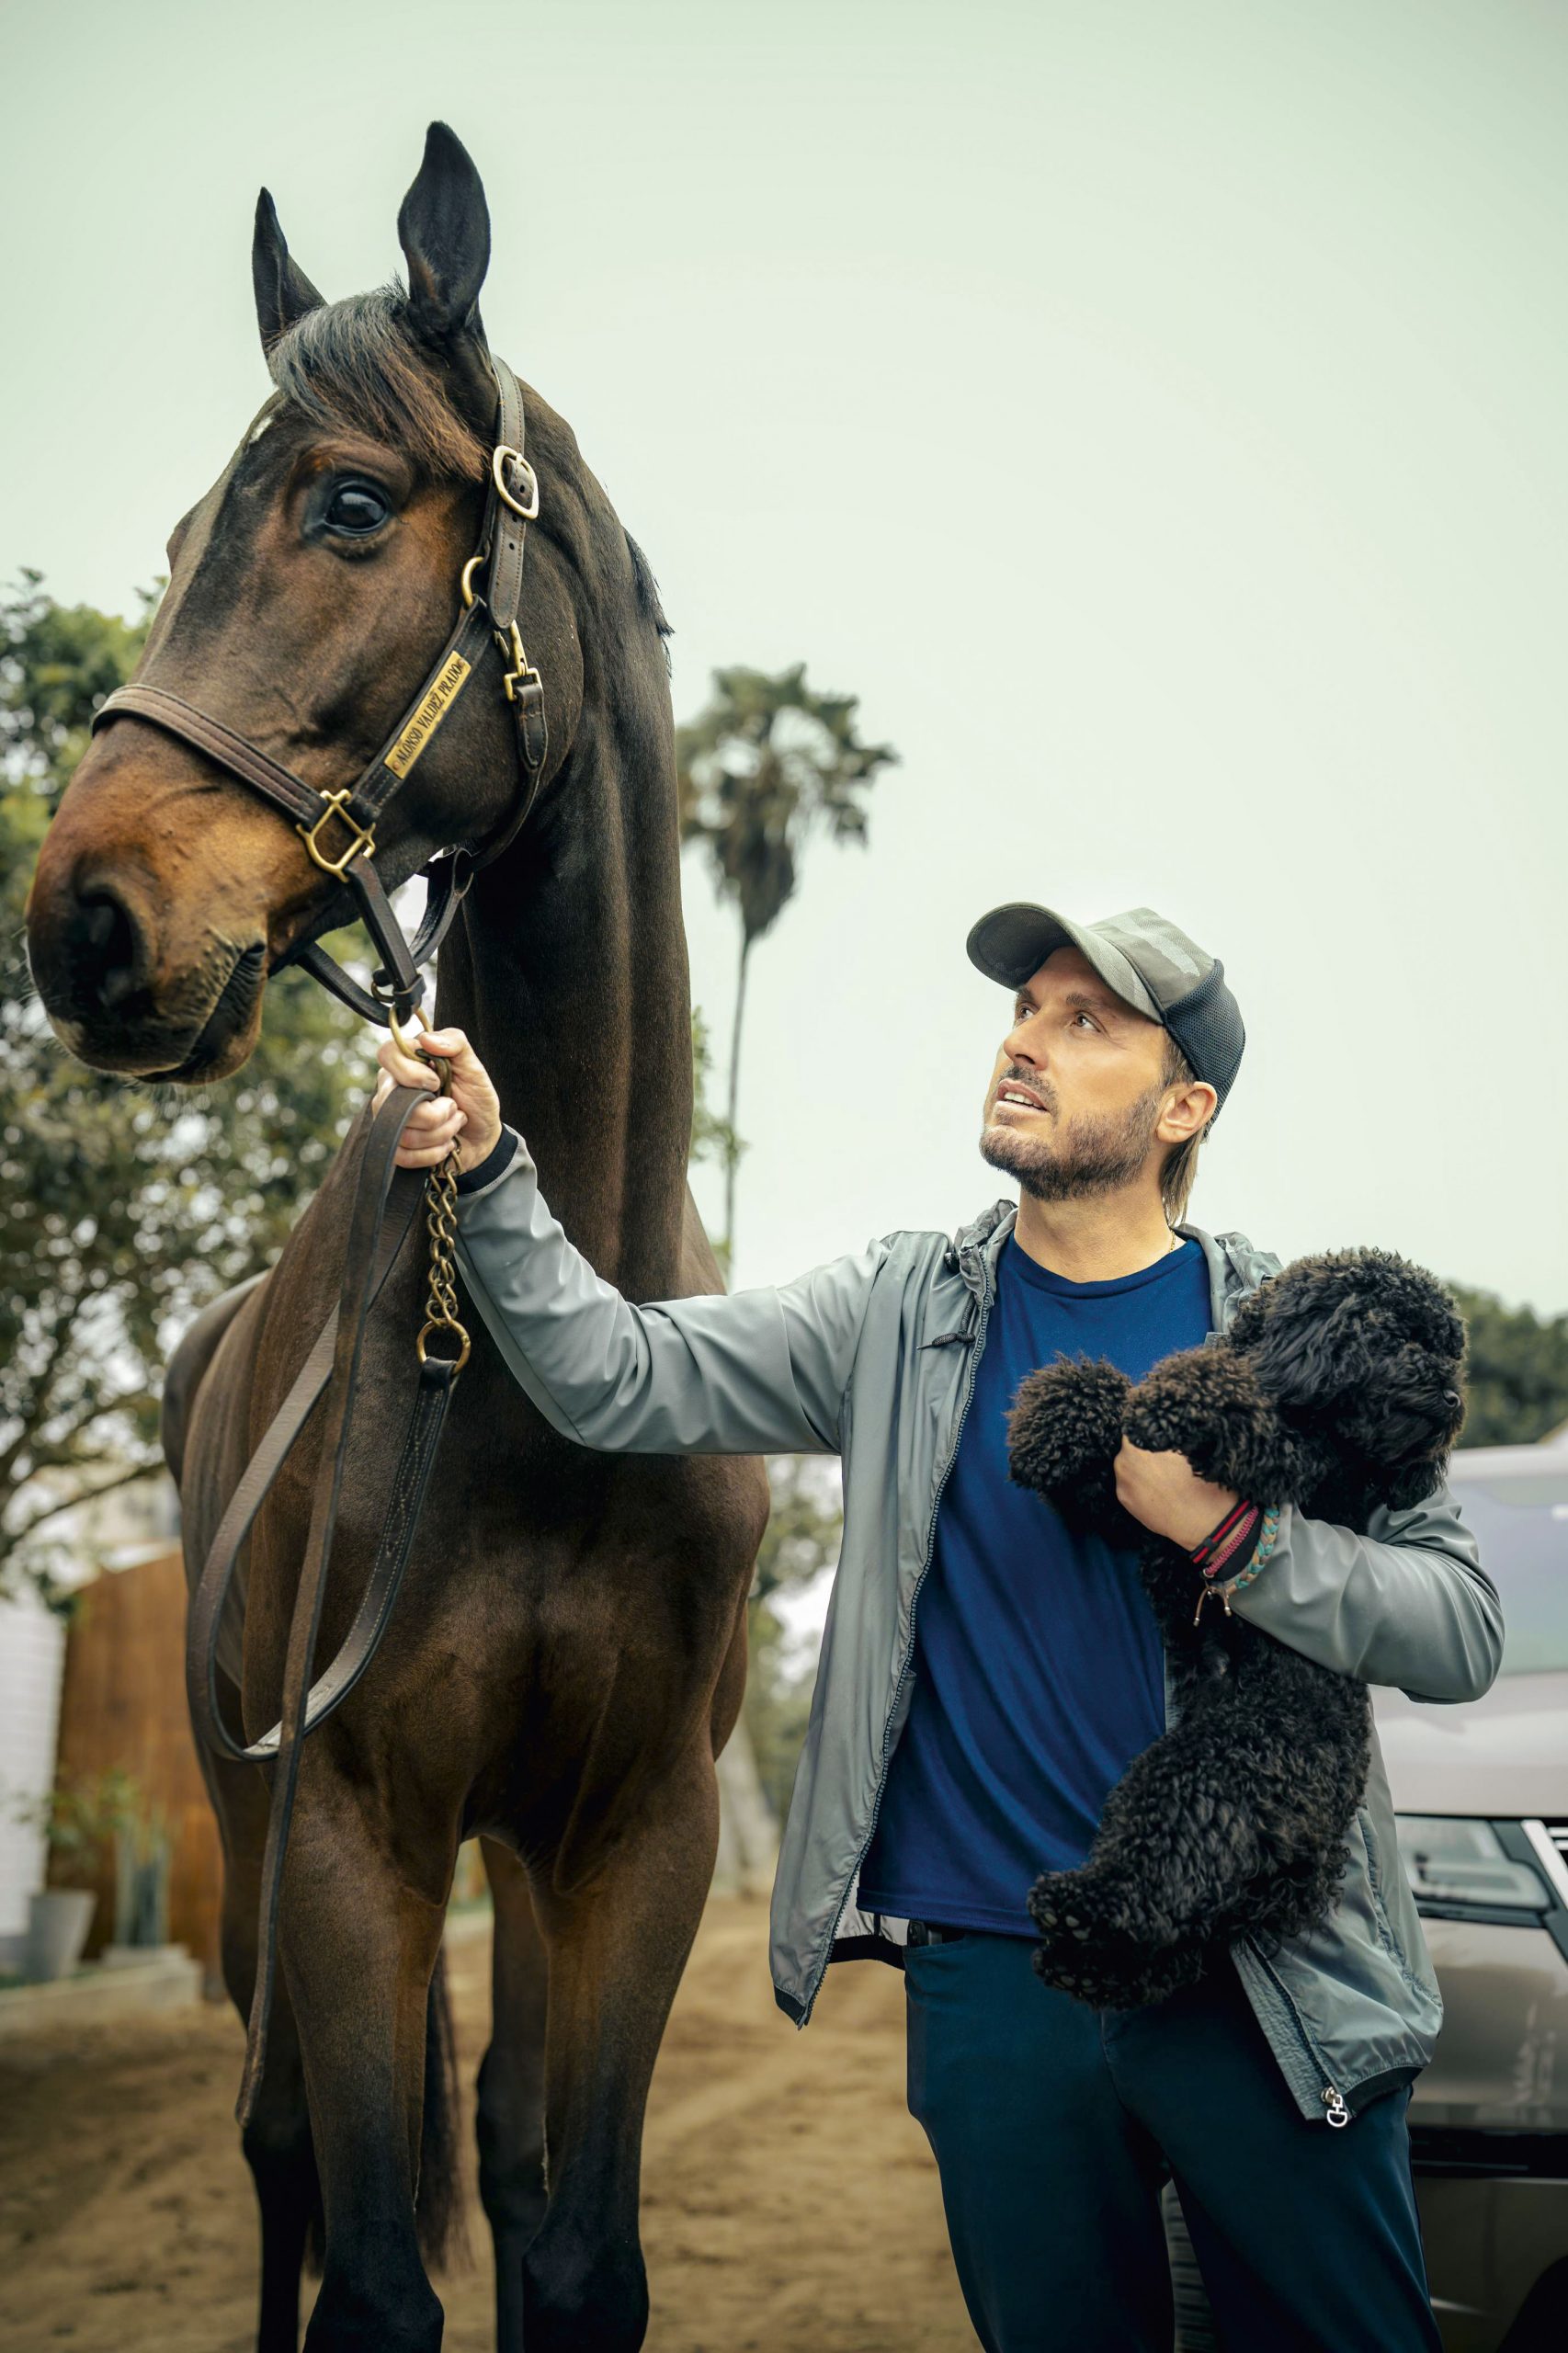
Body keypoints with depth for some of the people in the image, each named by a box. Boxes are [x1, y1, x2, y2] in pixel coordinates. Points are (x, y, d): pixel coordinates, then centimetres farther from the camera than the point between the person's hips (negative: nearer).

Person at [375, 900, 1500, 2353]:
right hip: (990, 1970, 1)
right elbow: (618, 1383, -6)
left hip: (1267, 1978, -1)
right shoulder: (900, 1314, 3)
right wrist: (487, 1169, -20)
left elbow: (1462, 1629, -4)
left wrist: (1225, 1527, -18)